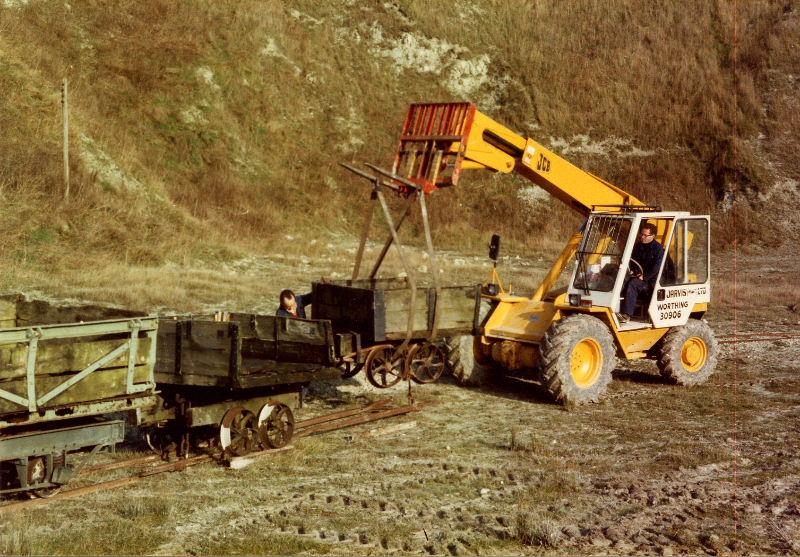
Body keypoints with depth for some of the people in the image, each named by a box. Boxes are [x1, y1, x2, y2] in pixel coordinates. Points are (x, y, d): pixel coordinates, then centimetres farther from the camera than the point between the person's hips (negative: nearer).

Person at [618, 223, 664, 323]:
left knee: (632, 284, -30)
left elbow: (656, 267, -14)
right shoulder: (638, 246, 14)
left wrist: (644, 276, -18)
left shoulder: (658, 248, -7)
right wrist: (636, 271, 0)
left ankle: (626, 315, -37)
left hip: (651, 280, -6)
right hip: (640, 277, 6)